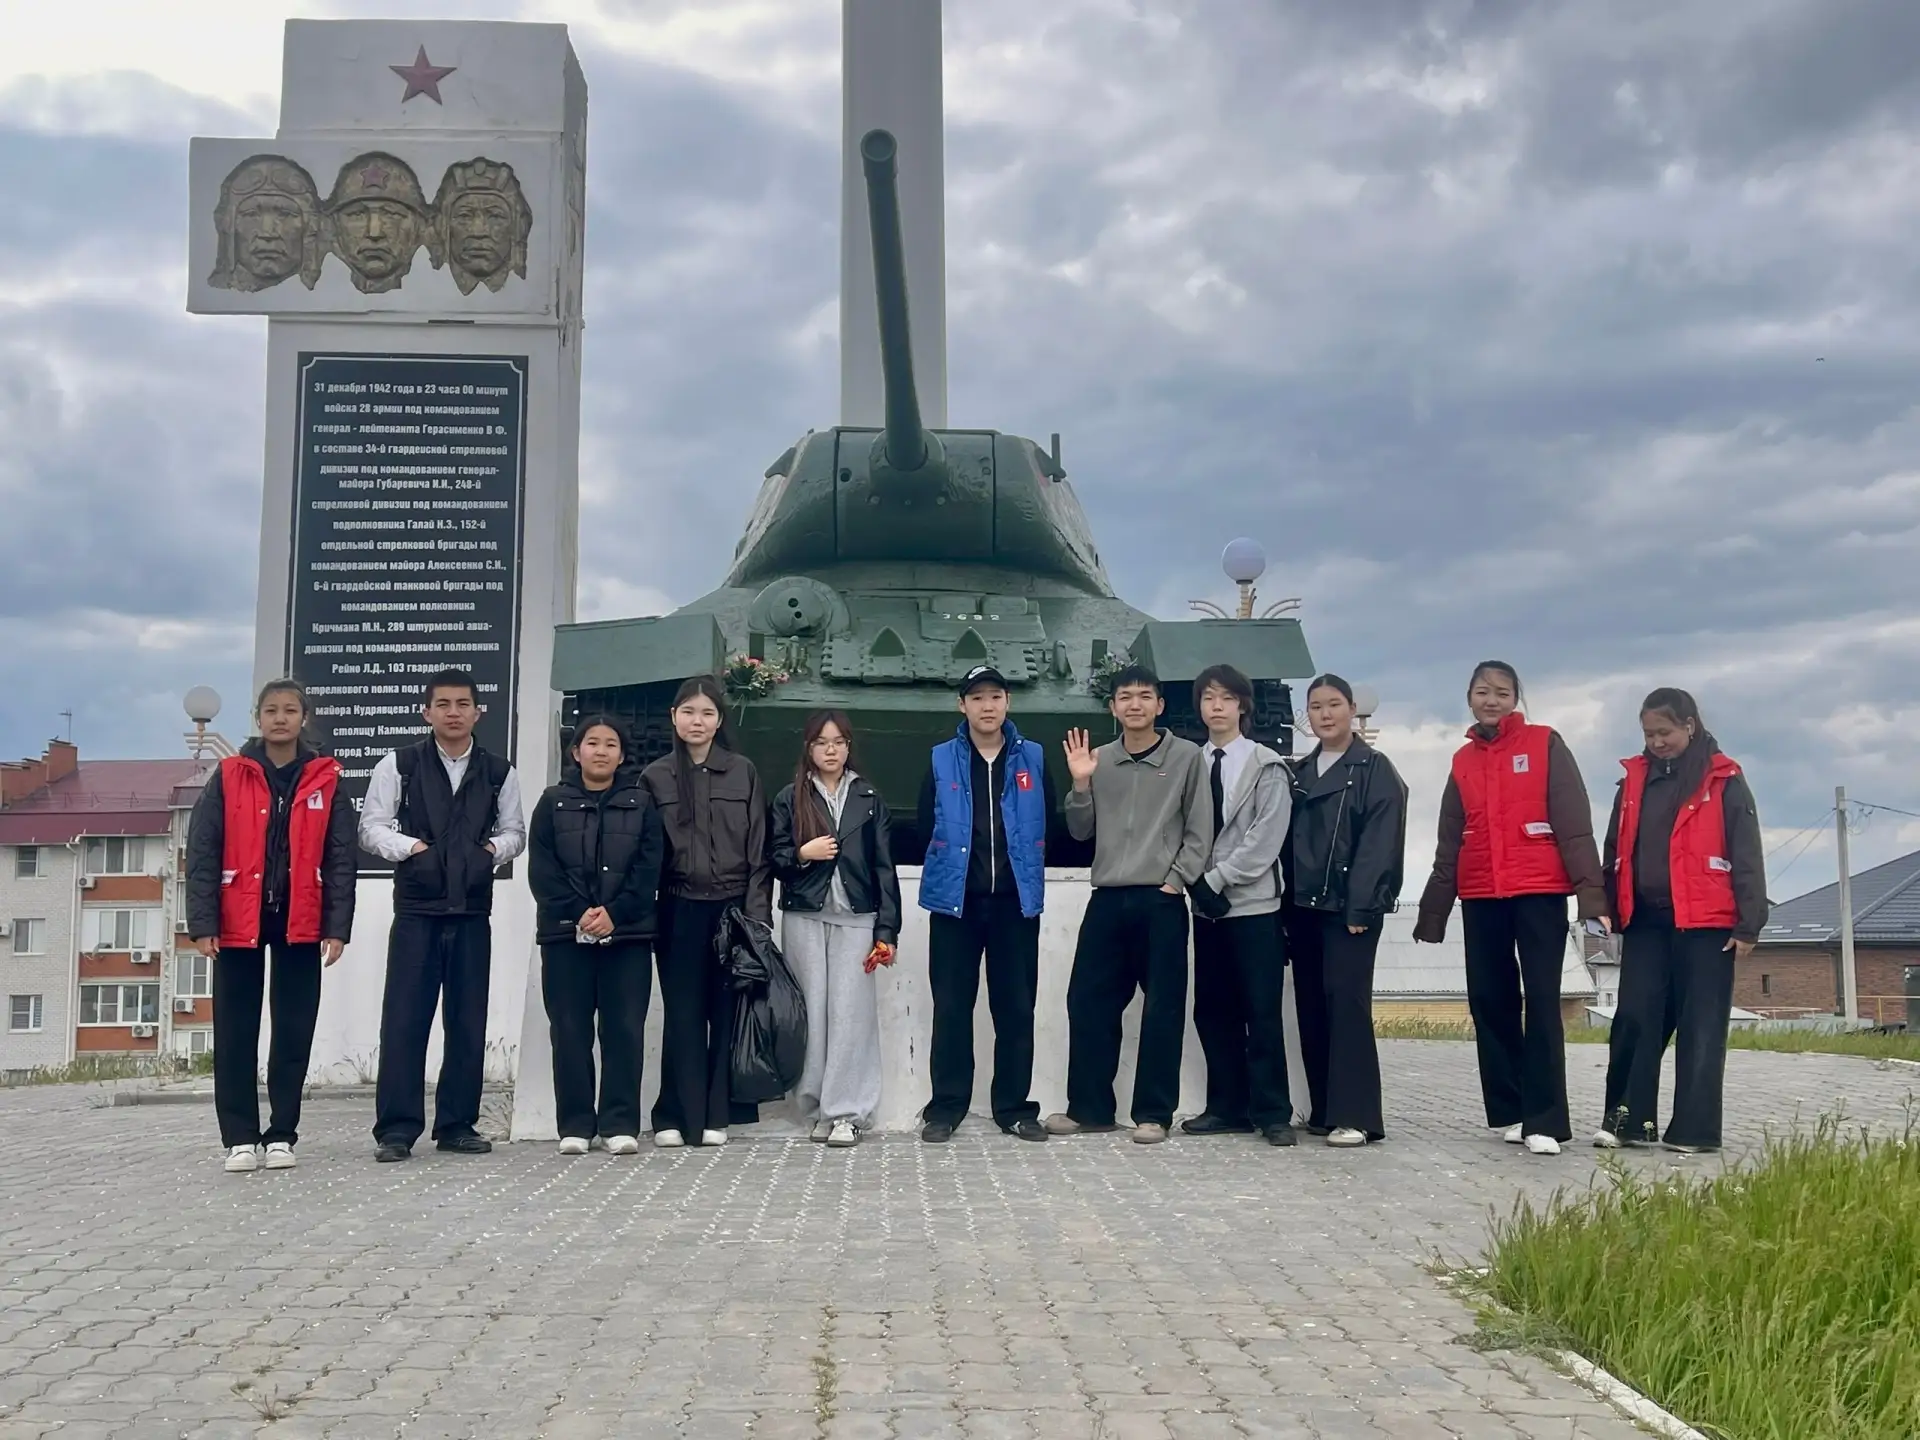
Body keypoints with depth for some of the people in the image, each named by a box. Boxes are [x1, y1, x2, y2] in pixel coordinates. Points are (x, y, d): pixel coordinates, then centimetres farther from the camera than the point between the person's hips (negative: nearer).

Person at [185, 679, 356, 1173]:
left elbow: (341, 858, 2)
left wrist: (337, 926, -6)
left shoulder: (326, 779, 3)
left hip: (299, 924, 1)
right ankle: (240, 1139, 10)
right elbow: (202, 852, -1)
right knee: (236, 1035, 3)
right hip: (238, 923, 0)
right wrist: (203, 923, -9)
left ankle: (282, 1136, 13)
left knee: (294, 1034, 4)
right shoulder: (229, 776, 2)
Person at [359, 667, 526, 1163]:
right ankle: (396, 1129, 1)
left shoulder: (499, 772, 7)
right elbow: (371, 827, 1)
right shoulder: (399, 765, 2)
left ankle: (458, 1124, 16)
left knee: (468, 1021, 6)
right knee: (404, 1019, -4)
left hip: (473, 911, 2)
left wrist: (494, 849, -6)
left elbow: (514, 830, 13)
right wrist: (410, 847, -13)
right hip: (416, 908, -2)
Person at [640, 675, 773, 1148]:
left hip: (733, 907, 0)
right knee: (683, 1015, 1)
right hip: (680, 910, 0)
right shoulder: (655, 777, 6)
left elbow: (758, 850, 3)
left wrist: (757, 914, -4)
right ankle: (675, 1116, 7)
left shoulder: (743, 773, 5)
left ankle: (715, 1116, 9)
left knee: (728, 1012, 1)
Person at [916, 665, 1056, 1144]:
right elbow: (925, 827, 3)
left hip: (1016, 900, 1)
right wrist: (949, 866, 2)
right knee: (951, 1007, 3)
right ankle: (945, 1108, 11)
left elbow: (1050, 825, 5)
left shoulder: (1033, 758, 4)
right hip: (955, 899, -1)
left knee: (1016, 1007, 6)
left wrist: (1027, 867, 1)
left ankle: (1015, 1107, 16)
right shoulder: (941, 760, 2)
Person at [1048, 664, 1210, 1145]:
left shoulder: (1187, 757, 0)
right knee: (1088, 1001, 5)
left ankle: (1153, 1113, 10)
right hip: (1107, 898, 4)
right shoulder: (1099, 760, 9)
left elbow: (1199, 831, -1)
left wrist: (1176, 880, -8)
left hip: (1161, 901, -4)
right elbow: (1081, 831, 11)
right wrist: (1081, 784, -3)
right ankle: (1089, 1107, 17)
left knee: (1162, 1008, 1)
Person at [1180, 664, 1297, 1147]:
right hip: (1206, 905, 4)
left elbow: (1265, 839, -9)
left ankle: (1272, 1113, 2)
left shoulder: (1267, 766, -1)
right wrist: (1196, 882, -7)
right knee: (1213, 1011, 7)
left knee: (1261, 1012, -4)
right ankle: (1228, 1108, 15)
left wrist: (1216, 878, -13)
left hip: (1253, 904, -4)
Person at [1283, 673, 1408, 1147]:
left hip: (1350, 907, -6)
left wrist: (1361, 906, -18)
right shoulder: (1300, 773, 17)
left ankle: (1355, 1115, -10)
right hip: (1305, 906, 6)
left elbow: (1379, 844, -10)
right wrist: (1288, 903, 7)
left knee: (1347, 1001, -12)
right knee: (1311, 1007, 6)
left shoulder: (1376, 770, -1)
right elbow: (1290, 841, 15)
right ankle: (1325, 1110, 13)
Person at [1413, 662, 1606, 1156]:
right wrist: (1432, 913, 14)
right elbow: (1449, 845, 15)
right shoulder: (1463, 761, 12)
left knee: (1541, 1002, -5)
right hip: (1480, 899, 5)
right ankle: (1508, 1112, 15)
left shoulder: (1545, 746, -1)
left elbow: (1575, 824, -7)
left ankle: (1545, 1120, -4)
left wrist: (1591, 893, -17)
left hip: (1540, 893, -5)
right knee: (1488, 1002, 5)